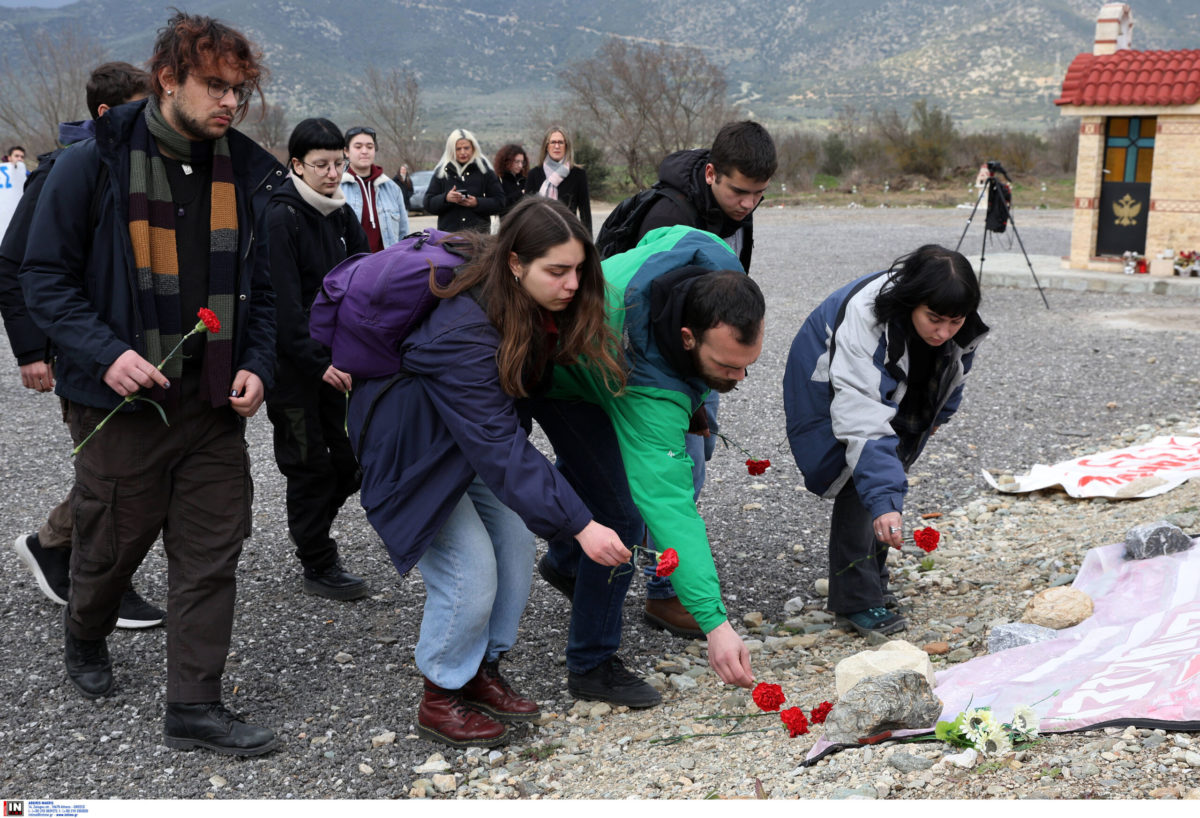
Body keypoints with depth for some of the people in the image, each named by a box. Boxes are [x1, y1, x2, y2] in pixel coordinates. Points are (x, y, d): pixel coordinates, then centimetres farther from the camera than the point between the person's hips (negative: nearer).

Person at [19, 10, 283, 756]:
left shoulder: (248, 172, 2)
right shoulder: (95, 164, -9)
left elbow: (262, 286, 10)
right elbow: (47, 276, -5)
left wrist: (258, 366, -4)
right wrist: (106, 352, -19)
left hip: (216, 404, 3)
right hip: (123, 401, -3)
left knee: (212, 553, 4)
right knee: (112, 543, 13)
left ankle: (196, 707, 15)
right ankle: (86, 640, 46)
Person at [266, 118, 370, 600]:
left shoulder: (343, 215, 9)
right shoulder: (280, 218, -14)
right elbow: (283, 304, -19)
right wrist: (318, 363, -21)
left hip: (335, 361, 7)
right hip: (293, 364, -7)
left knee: (352, 458, 11)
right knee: (310, 464, 1)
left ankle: (309, 531, 34)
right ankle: (317, 566, 14)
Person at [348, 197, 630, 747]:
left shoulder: (542, 308, -14)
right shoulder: (465, 334, -39)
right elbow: (501, 451, -40)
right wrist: (579, 526, -43)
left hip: (479, 430, 8)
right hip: (415, 444, -8)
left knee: (516, 544, 4)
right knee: (472, 567, -12)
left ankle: (482, 672, 22)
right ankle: (441, 699, 9)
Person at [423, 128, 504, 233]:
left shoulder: (484, 170, 7)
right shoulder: (441, 172, 10)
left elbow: (499, 202, 4)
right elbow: (428, 204, 6)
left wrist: (477, 203, -13)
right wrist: (445, 198, -13)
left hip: (479, 232, -1)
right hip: (448, 231, 1)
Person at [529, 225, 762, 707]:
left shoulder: (715, 261, -31)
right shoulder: (648, 391, -47)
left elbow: (659, 236, -7)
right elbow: (668, 507, -49)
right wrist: (715, 622, -52)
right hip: (555, 379, -8)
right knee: (620, 513, -15)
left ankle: (564, 560, 60)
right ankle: (591, 667, 2)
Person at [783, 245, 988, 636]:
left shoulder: (962, 326, -24)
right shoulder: (863, 322, -44)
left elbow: (952, 367, 2)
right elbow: (864, 424, -50)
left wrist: (937, 412, 14)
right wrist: (883, 500, -55)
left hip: (901, 394, 7)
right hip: (832, 390, -6)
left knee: (889, 471, 8)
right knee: (860, 483, -17)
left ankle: (873, 581, 22)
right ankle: (855, 601, -10)